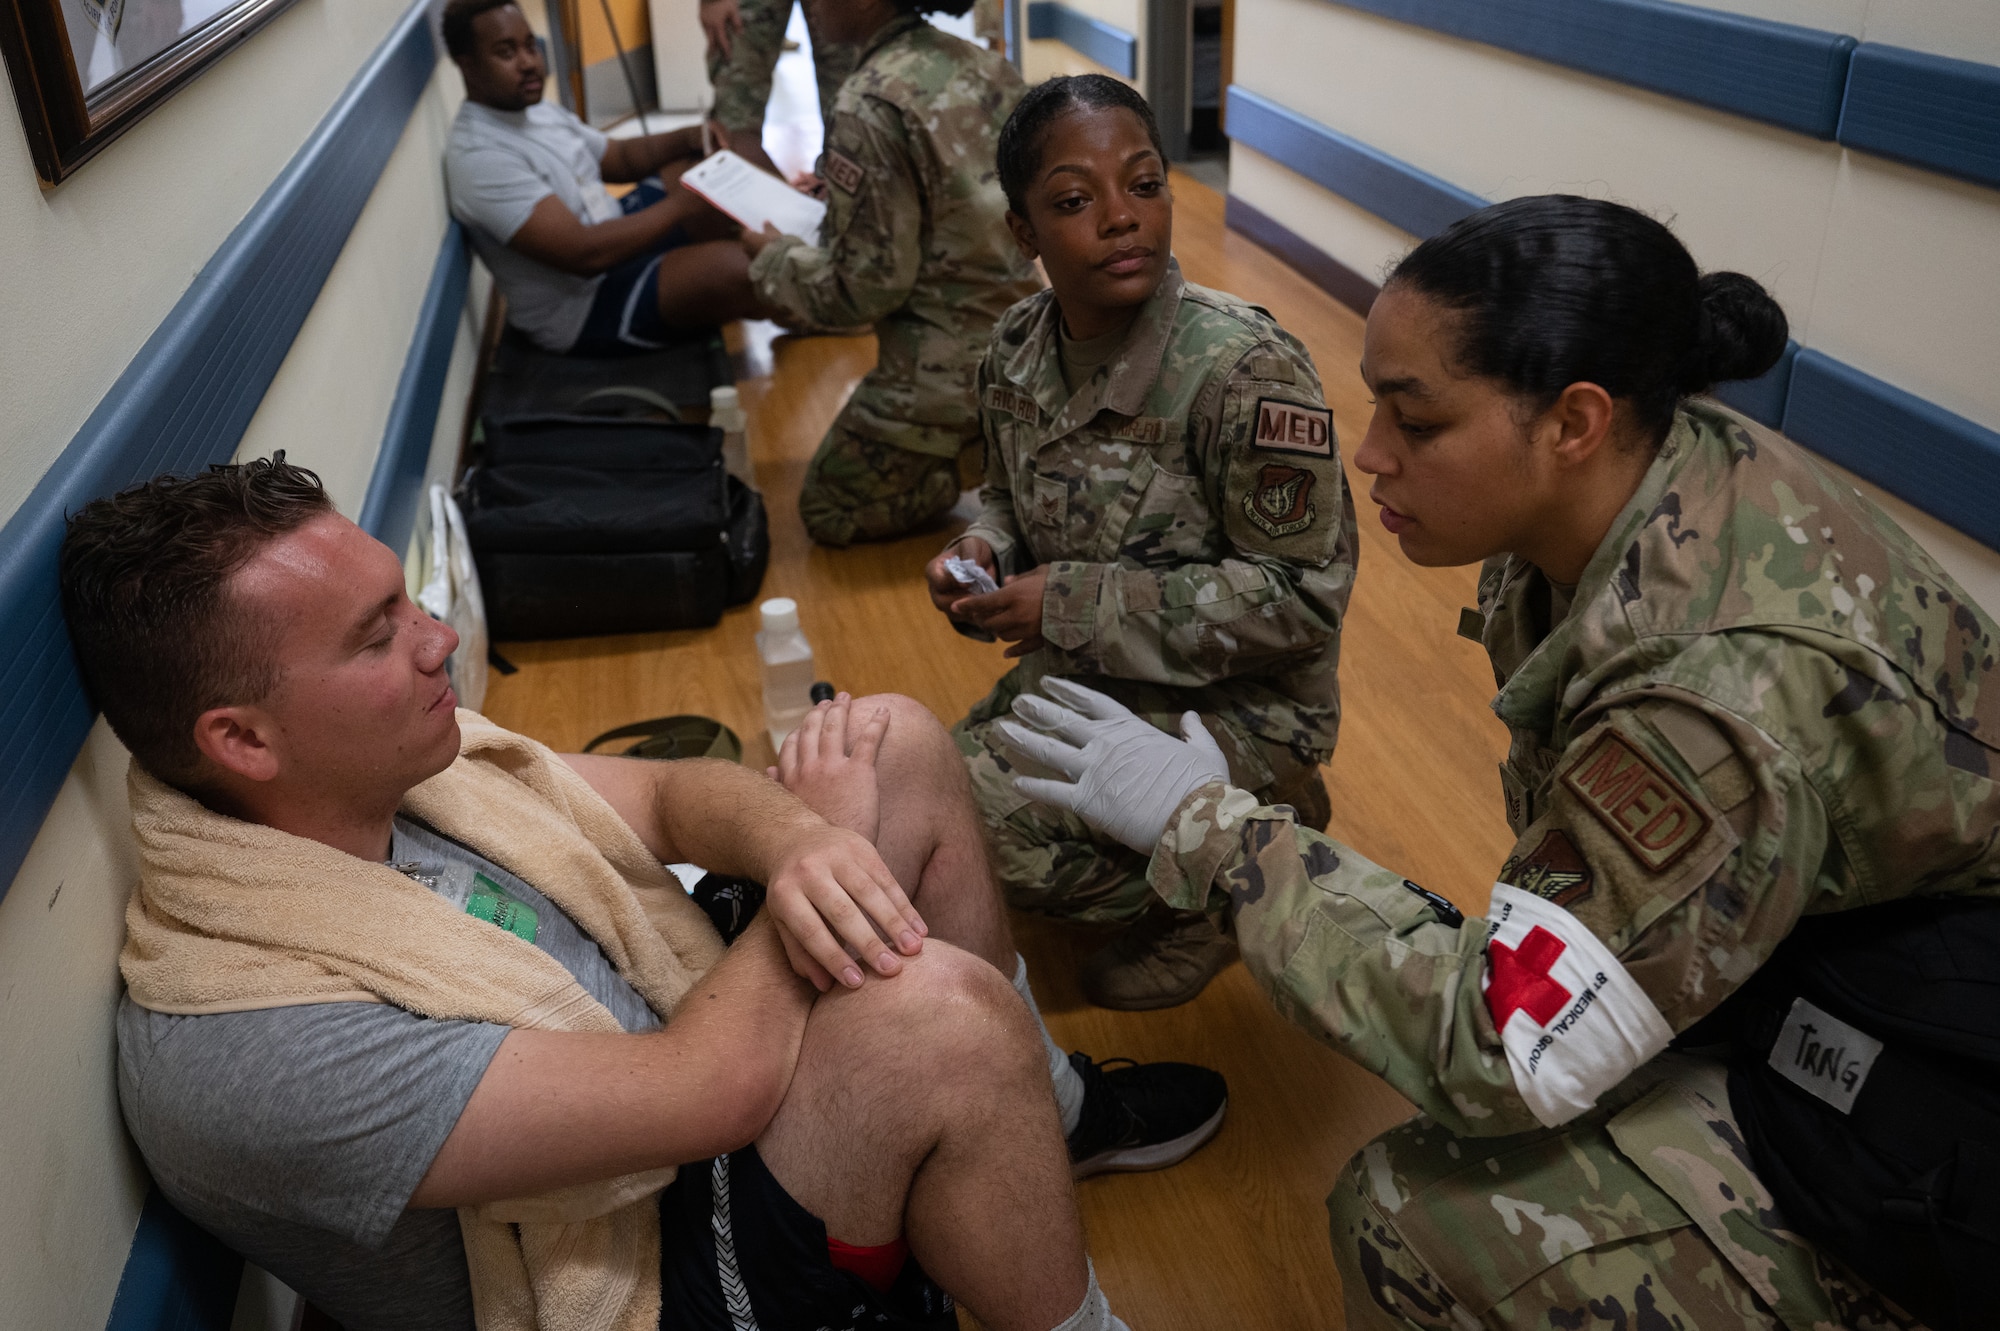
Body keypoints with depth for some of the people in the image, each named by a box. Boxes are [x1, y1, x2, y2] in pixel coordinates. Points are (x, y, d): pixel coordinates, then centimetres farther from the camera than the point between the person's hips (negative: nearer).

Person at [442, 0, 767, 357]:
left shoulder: (536, 112, 7)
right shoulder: (479, 157, -24)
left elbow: (620, 157, 19)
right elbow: (584, 254, -31)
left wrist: (689, 138, -1)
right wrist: (681, 205, -23)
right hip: (584, 309, -11)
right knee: (738, 268, -29)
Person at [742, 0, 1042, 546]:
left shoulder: (871, 106, -20)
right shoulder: (984, 65, 4)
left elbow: (869, 286, -19)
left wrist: (771, 258, -1)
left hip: (945, 369, -8)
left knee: (828, 514, 11)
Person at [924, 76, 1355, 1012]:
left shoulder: (1246, 369, -23)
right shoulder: (1019, 349, -3)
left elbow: (1300, 598, -22)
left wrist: (1074, 604, -23)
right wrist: (983, 550, -10)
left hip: (1232, 703, -7)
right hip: (1079, 675, 8)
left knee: (976, 817, -24)